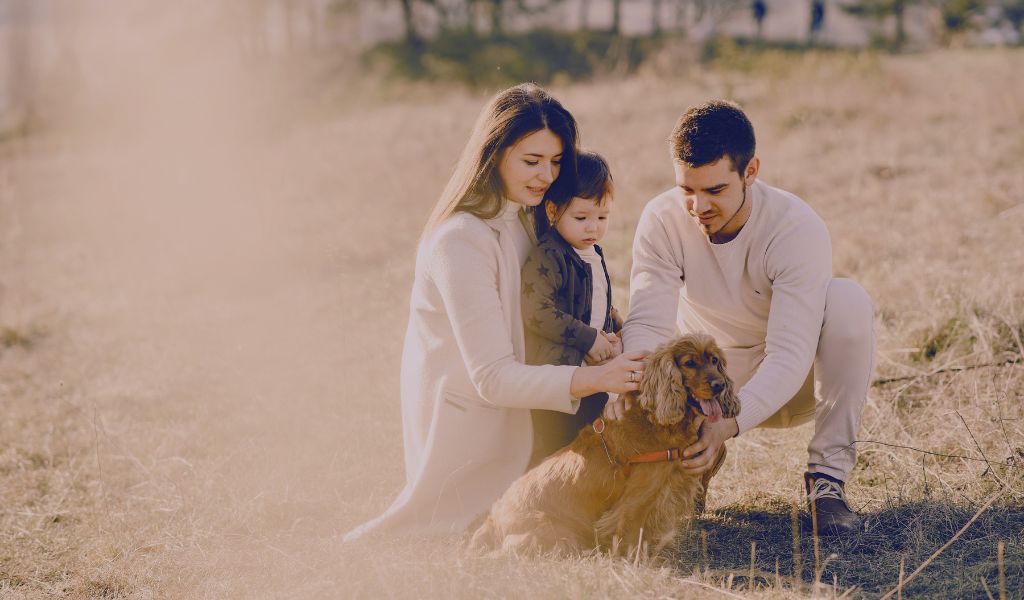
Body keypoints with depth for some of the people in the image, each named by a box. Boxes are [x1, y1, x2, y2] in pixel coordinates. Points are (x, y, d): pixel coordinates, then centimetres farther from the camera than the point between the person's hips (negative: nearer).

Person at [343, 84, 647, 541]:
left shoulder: (522, 220, 6)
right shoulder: (461, 241, -25)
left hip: (504, 414, 9)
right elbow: (492, 377, -28)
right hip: (463, 422, -9)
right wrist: (593, 379, -38)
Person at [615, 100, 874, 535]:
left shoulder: (798, 229, -27)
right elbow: (647, 323, -23)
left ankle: (828, 475, -21)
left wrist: (728, 425, -50)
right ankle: (698, 466, 4)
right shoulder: (662, 221, -17)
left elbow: (789, 355, -34)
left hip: (789, 387, -1)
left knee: (848, 302, -32)